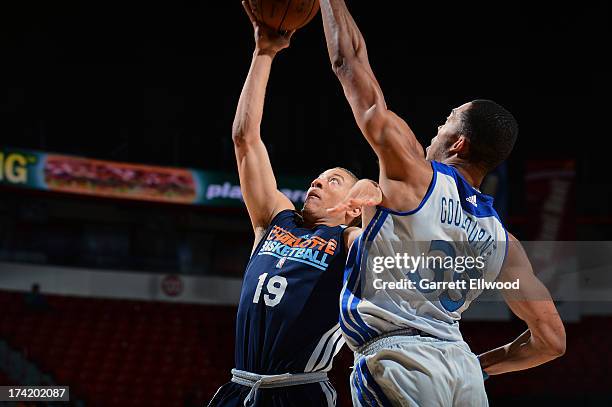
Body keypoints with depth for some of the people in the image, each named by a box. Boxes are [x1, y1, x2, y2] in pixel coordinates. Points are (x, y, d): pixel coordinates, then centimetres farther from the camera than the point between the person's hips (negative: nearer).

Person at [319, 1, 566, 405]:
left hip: (398, 360, -6)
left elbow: (349, 63, 2)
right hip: (461, 364, 6)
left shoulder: (414, 176, -3)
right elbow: (551, 340, 12)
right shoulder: (504, 242, 11)